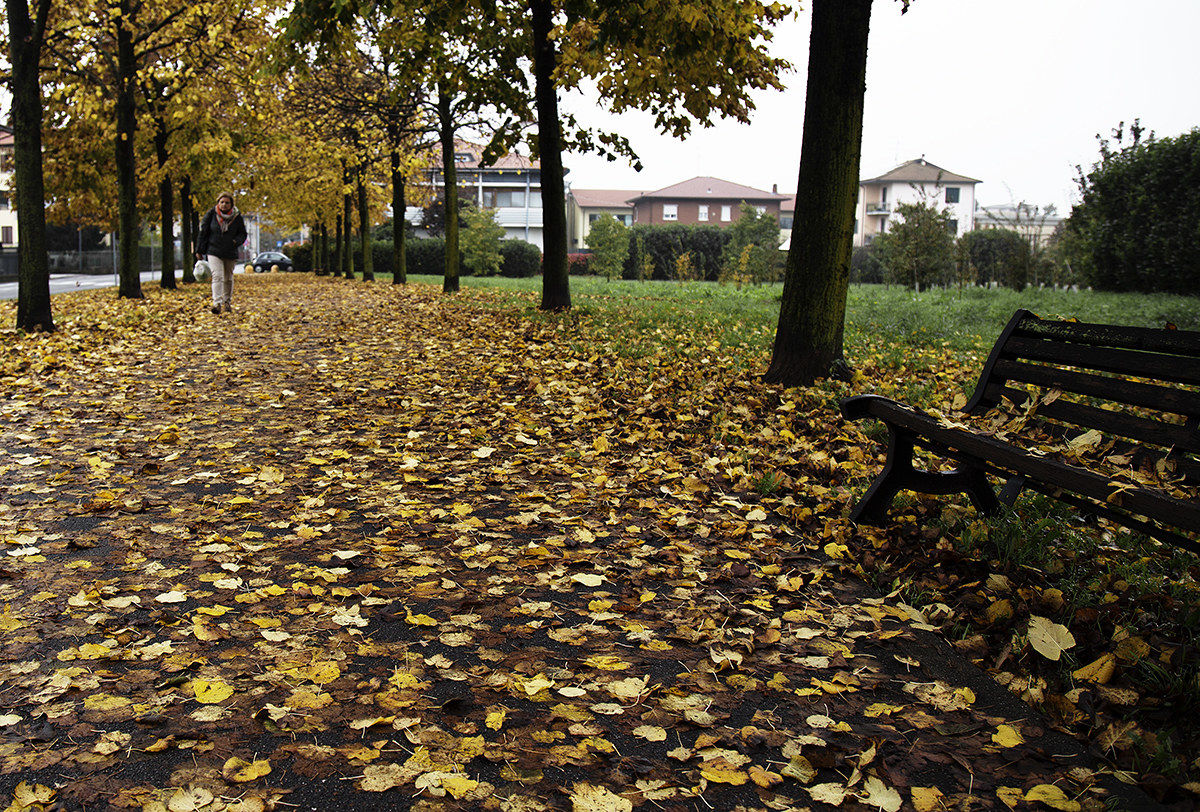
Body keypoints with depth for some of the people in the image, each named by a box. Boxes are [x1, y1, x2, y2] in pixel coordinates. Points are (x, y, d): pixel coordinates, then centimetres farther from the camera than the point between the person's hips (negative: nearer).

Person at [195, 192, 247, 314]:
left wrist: (236, 241, -15)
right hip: (214, 252, -2)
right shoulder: (211, 214, -3)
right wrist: (199, 250, 1)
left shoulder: (237, 217, 0)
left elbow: (242, 234, 7)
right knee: (217, 276, -17)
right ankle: (217, 303, -25)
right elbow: (203, 232, 2)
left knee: (228, 278, 14)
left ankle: (227, 302, 30)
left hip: (231, 253, 2)